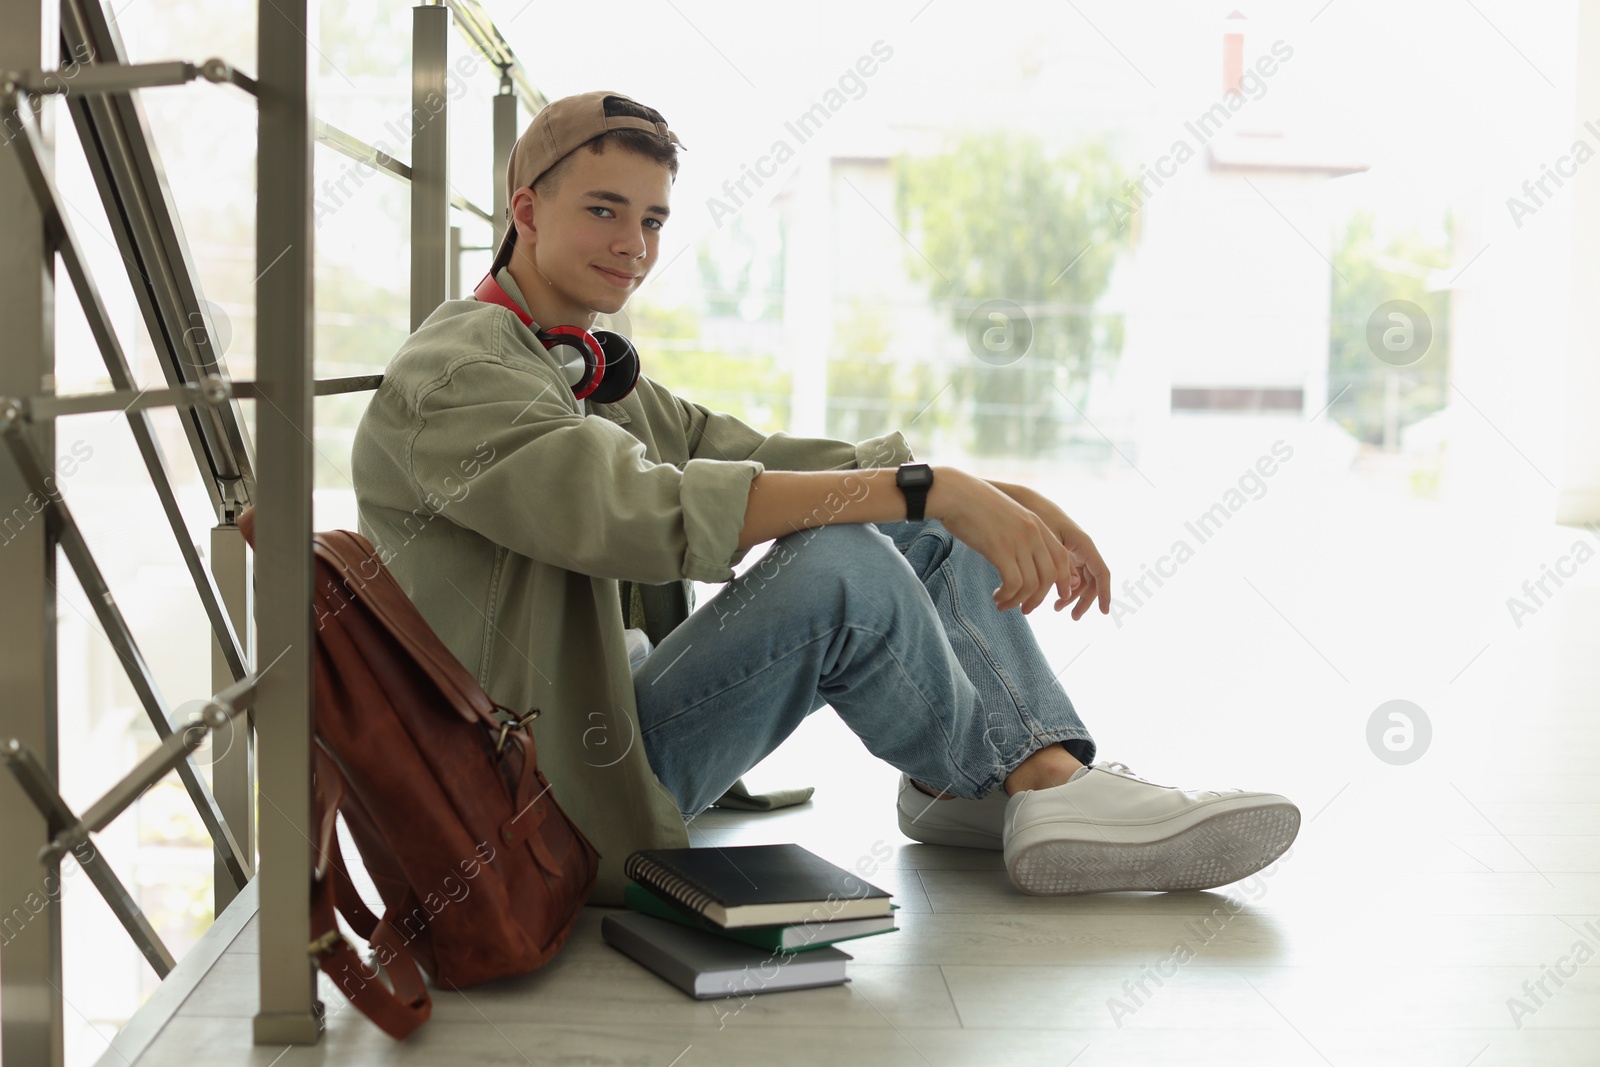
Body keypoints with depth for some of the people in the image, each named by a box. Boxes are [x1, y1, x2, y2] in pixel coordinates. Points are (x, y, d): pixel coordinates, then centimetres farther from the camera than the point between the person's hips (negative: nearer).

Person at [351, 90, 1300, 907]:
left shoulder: (598, 376, 15)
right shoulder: (457, 375, -15)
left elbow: (771, 463, 9)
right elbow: (639, 513, -31)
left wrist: (1006, 496, -3)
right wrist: (928, 488, -32)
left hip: (622, 707, 9)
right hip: (562, 799, -9)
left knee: (927, 525, 3)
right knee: (841, 567, -29)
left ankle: (1066, 781, -10)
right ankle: (1027, 777, -5)